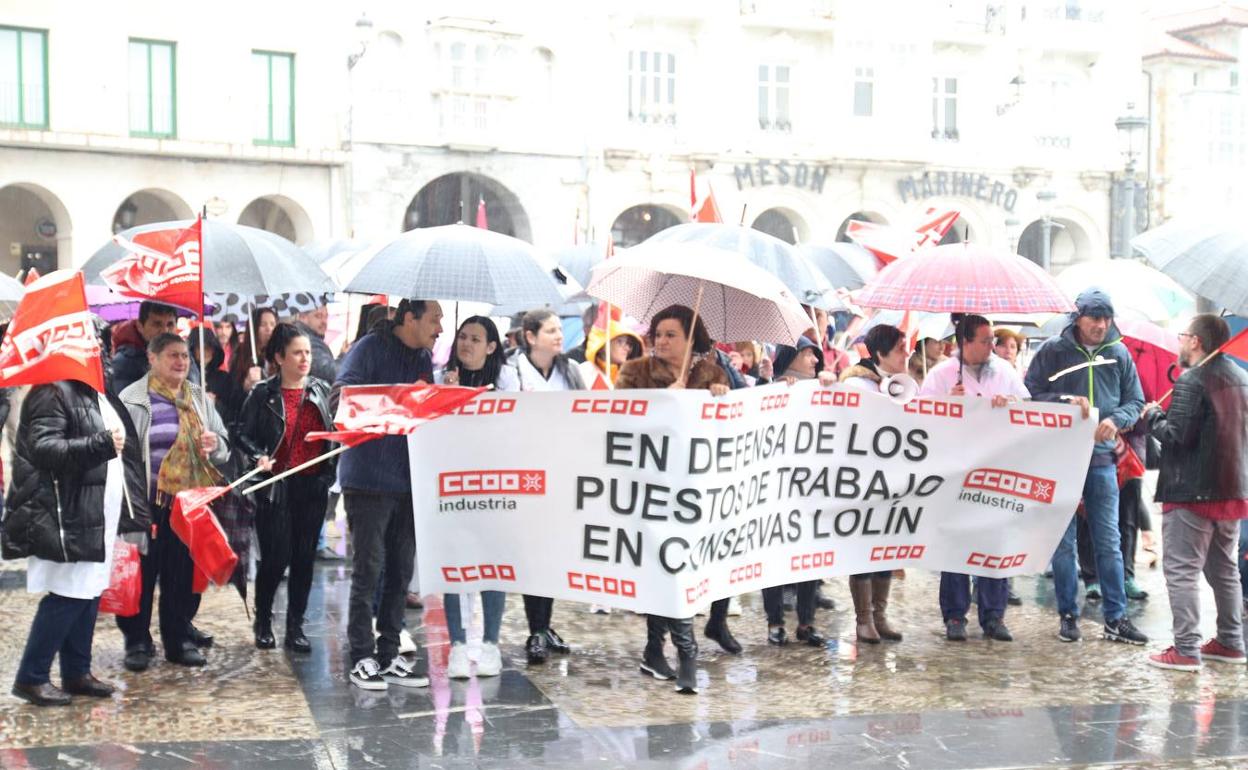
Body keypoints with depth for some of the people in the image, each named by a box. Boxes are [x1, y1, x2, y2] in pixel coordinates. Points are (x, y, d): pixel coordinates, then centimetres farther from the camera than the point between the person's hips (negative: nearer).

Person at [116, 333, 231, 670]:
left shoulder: (198, 398, 14)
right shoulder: (132, 399, -2)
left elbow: (224, 447, 19)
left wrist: (215, 445, -5)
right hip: (149, 502, -4)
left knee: (183, 575, 10)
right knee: (142, 573, 2)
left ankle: (179, 640, 21)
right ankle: (137, 642, 14)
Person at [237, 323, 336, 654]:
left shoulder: (322, 391, 8)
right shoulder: (263, 394, -1)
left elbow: (336, 431, 12)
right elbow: (244, 434, 0)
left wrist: (331, 470, -2)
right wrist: (258, 456, -16)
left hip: (313, 486, 3)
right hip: (276, 486, -3)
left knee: (304, 557, 6)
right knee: (275, 556, -2)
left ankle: (296, 627, 16)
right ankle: (263, 621, 20)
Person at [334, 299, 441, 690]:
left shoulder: (423, 359, 14)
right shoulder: (370, 348, -8)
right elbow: (339, 399, -18)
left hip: (408, 480, 7)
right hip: (369, 478, -7)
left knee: (401, 572, 9)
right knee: (368, 570, -2)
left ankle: (389, 657, 18)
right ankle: (362, 659, 7)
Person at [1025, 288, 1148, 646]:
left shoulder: (1119, 354, 5)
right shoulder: (1052, 350, -2)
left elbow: (1135, 401, 9)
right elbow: (1030, 394, -5)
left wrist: (1116, 419, -12)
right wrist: (1066, 400, -20)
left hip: (1102, 458, 2)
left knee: (1109, 541, 5)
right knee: (1063, 541, 5)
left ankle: (1116, 618, 11)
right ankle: (1068, 615, 15)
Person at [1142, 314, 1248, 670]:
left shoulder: (1192, 380, -15)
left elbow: (1176, 436, -20)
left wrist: (1153, 417, -3)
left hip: (1192, 493, -9)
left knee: (1182, 570, -5)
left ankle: (1186, 649, -7)